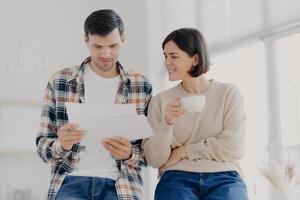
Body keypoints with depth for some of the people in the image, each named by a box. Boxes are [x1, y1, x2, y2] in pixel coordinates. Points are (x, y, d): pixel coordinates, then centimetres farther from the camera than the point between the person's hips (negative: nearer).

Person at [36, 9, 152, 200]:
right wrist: (61, 145, -17)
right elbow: (42, 146, 5)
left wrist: (130, 154, -14)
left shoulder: (142, 86, 4)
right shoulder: (59, 82, 3)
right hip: (72, 181, 0)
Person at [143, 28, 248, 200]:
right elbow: (155, 160, 3)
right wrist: (166, 123, -13)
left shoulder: (229, 93, 7)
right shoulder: (160, 101, 9)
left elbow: (234, 148, -3)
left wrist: (183, 152, -2)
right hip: (177, 179, 1)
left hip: (224, 180, 0)